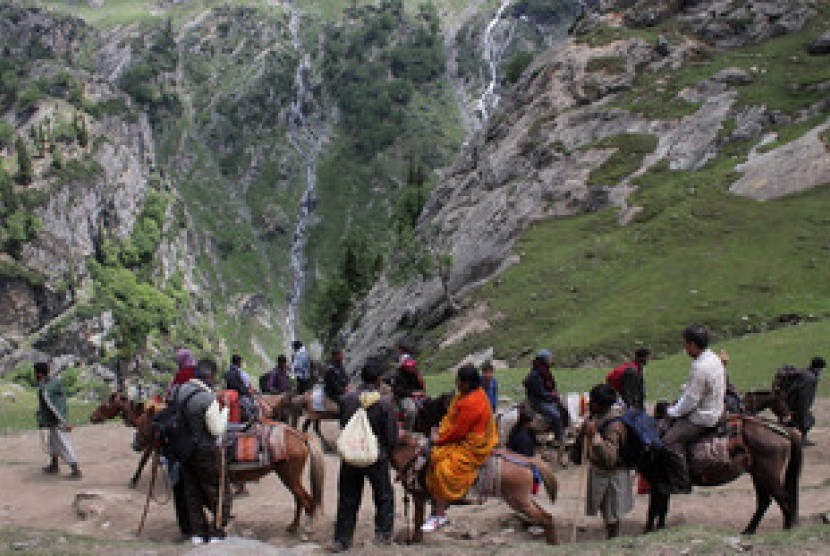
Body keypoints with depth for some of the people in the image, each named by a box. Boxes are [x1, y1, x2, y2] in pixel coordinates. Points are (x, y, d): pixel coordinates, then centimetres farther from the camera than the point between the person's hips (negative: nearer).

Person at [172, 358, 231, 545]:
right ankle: (216, 533, 8)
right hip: (206, 451, -7)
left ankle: (198, 532, 26)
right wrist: (225, 410, -7)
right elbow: (217, 431, -18)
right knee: (221, 493, 9)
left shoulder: (178, 391, -1)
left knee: (192, 492, 19)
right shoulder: (208, 398, -23)